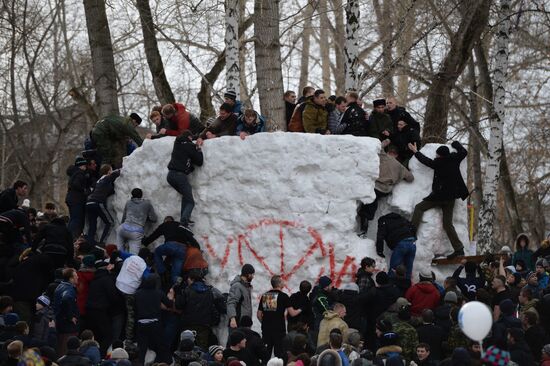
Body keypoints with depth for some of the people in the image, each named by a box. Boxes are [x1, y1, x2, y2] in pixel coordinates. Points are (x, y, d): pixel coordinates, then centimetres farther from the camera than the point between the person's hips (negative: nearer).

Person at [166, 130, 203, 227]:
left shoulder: (177, 144, 14)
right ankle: (184, 221, -25)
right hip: (180, 175, -7)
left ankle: (184, 218, 10)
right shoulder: (189, 146, -4)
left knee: (186, 194, 25)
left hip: (170, 175, 7)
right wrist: (198, 148, 12)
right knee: (190, 202, -2)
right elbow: (199, 162, 0)